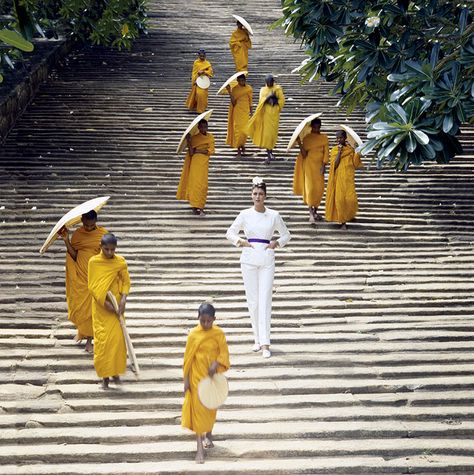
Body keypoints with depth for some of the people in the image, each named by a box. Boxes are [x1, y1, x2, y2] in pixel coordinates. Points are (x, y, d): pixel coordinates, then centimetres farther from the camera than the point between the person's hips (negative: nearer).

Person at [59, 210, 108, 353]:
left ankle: (89, 337, 17)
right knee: (77, 305, 8)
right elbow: (74, 256, -7)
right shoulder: (77, 234, -3)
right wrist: (66, 240, -19)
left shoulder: (103, 234, -9)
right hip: (80, 276, 2)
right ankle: (81, 329, 37)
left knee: (92, 307, 4)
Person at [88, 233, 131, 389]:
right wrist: (105, 303, -16)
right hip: (100, 307, -1)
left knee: (117, 338, -4)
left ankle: (115, 371, 14)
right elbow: (92, 286, -8)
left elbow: (126, 281, 2)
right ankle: (105, 376, 8)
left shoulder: (120, 262, -2)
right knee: (102, 340, -2)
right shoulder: (93, 262, -7)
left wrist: (123, 299, -15)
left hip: (117, 305, 1)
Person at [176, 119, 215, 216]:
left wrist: (198, 151, -8)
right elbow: (191, 153, -6)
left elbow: (211, 150, -2)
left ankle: (200, 207, 4)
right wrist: (188, 141, -17)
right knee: (195, 183, -7)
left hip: (204, 164, 2)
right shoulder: (194, 138, 2)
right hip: (195, 162, -2)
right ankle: (195, 206, -8)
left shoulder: (210, 137, 10)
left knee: (203, 185, 0)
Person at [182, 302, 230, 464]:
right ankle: (200, 448, -6)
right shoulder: (193, 334, -6)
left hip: (213, 375, 1)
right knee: (198, 408, -5)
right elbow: (188, 357, -3)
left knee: (211, 407, 15)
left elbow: (224, 353, -6)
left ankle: (208, 435, 40)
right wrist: (186, 379, -5)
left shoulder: (219, 334, -5)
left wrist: (216, 364, -25)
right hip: (197, 375, -1)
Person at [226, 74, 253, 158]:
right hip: (237, 112, -1)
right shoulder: (234, 89, -2)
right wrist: (229, 92, -18)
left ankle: (242, 146, 20)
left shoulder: (248, 89, 2)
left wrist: (251, 111, 10)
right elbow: (233, 102, -9)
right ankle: (239, 150, 2)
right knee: (237, 129, -2)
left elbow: (250, 101, 11)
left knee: (244, 129, -5)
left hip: (245, 111, 1)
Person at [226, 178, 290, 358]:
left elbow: (286, 234, 15)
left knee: (265, 300, -8)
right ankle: (258, 338, 19)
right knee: (252, 300, 4)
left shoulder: (274, 215, 4)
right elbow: (230, 233, 12)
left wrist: (277, 243, -3)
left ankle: (265, 344, -10)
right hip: (249, 258, 1)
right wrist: (240, 241, -5)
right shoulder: (245, 215, 4)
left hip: (267, 258, -1)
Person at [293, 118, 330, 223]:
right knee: (310, 187, -9)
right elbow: (304, 154, -3)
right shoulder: (307, 138, 2)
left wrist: (323, 165, -8)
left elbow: (326, 152, 2)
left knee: (319, 188, 3)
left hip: (319, 166, 2)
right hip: (309, 165, -2)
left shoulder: (324, 138, 6)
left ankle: (315, 212, 17)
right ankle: (311, 214, -10)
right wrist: (300, 144, -16)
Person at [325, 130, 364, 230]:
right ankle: (343, 221, 4)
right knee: (339, 199, -6)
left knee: (350, 198, -11)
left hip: (349, 178, 1)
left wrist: (358, 153, -8)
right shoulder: (334, 150, 3)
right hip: (338, 178, -1)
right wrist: (339, 152, -12)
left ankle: (348, 216, 15)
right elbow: (334, 165, -9)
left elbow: (355, 164, 3)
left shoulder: (351, 149, 7)